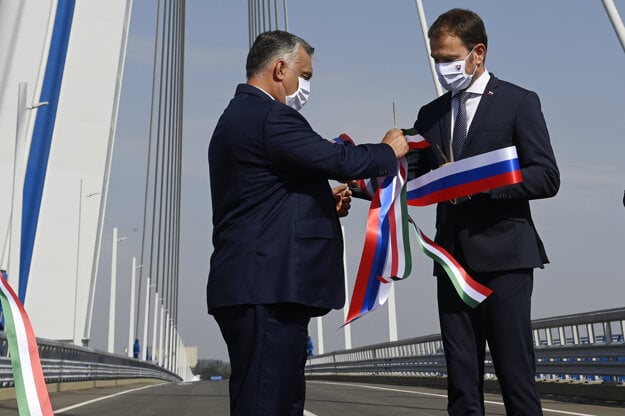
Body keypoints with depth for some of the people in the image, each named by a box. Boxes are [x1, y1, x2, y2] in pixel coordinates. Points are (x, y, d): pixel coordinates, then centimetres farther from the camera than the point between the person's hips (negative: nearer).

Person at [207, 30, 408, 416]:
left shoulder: (238, 117, 22)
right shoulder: (270, 117, -11)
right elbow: (338, 160, -16)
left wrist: (322, 202, 13)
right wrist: (389, 150, 3)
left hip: (253, 287, 11)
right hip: (269, 288, -11)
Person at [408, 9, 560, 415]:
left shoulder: (519, 102, 2)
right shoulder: (430, 115, 15)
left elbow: (547, 178, -6)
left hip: (503, 255, -4)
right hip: (454, 257, 5)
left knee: (516, 375, -1)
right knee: (462, 382, 8)